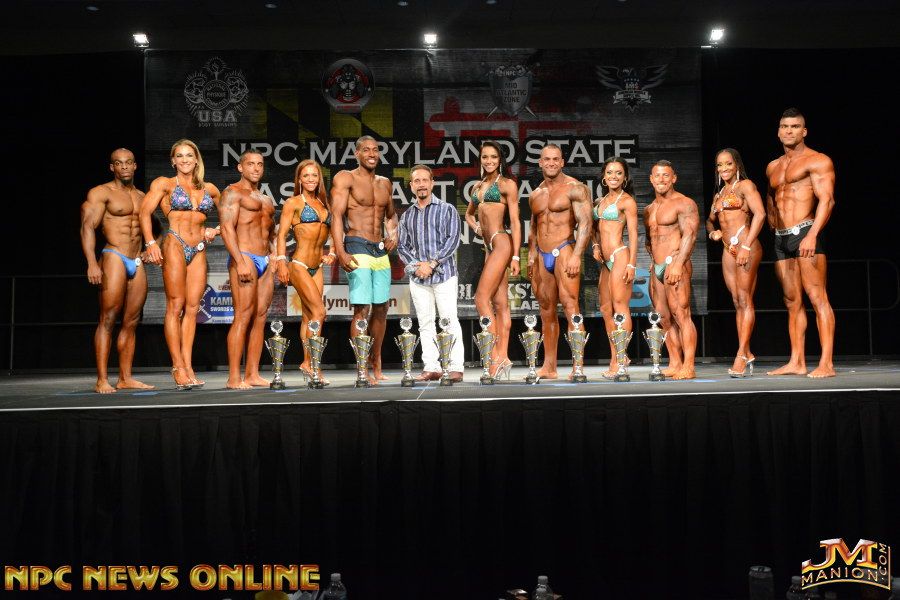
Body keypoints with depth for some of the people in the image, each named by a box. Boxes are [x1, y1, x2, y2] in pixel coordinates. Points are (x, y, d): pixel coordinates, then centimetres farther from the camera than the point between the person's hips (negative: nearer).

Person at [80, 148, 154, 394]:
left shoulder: (141, 196, 18)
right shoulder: (101, 193, -1)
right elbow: (88, 227, -10)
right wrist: (92, 263, -21)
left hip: (137, 263, 6)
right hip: (113, 259, -6)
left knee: (131, 322, 5)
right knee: (108, 320, -10)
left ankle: (125, 378, 9)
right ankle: (102, 381, -11)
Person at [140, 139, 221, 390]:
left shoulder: (209, 189, 17)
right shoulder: (165, 184, 6)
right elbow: (145, 212, -4)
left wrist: (214, 230, 11)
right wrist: (150, 243, -16)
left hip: (198, 250, 4)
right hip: (174, 245, -4)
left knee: (192, 308, 0)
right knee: (175, 306, -7)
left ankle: (188, 366, 2)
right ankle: (178, 367, -6)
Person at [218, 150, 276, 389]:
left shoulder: (267, 199, 24)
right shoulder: (233, 192, 1)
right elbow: (227, 227, -11)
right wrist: (240, 261, -20)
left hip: (266, 262, 7)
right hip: (244, 257, -7)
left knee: (260, 318, 3)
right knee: (243, 316, -13)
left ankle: (253, 374, 5)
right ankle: (234, 377, -14)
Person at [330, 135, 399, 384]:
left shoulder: (384, 183, 17)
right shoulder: (345, 178, -2)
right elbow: (336, 216, -10)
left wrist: (393, 233, 9)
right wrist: (340, 253, -20)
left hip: (381, 251, 7)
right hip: (358, 248, -7)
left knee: (381, 309, 9)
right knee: (362, 309, -13)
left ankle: (376, 366, 20)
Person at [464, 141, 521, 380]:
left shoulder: (507, 184, -1)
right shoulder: (478, 186, 18)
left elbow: (515, 221, -6)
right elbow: (469, 213, 36)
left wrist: (515, 256, -12)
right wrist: (477, 228, 14)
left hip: (501, 242, -7)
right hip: (489, 246, 7)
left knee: (482, 298, -15)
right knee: (499, 303, 4)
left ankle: (495, 355, -14)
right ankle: (503, 358, 4)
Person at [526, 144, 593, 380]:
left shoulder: (574, 188, -3)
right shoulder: (536, 194, 18)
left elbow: (585, 223, -10)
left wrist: (576, 255, -20)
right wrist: (530, 260, 17)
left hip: (564, 251, -7)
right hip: (541, 255, 7)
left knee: (570, 305, -15)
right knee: (547, 310, 7)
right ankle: (549, 367, 11)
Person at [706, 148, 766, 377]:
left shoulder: (745, 185, 1)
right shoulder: (718, 195, 22)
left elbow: (760, 214, -11)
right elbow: (710, 220, 32)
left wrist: (747, 246, -19)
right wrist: (713, 232, 7)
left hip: (746, 245, -7)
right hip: (727, 249, 7)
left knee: (745, 300, -11)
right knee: (737, 302, 5)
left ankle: (741, 355, -15)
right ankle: (747, 355, 8)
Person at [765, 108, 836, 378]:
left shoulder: (817, 161, -1)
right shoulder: (772, 167, 21)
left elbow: (827, 199, -12)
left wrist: (812, 235, -23)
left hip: (804, 233, -7)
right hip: (781, 239, 7)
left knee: (817, 297, -11)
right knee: (792, 301, 7)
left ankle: (826, 364, -14)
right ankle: (797, 362, 9)